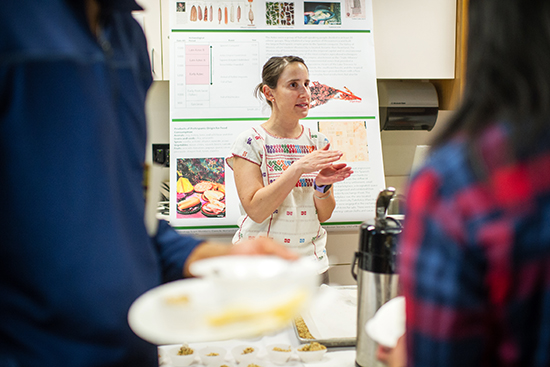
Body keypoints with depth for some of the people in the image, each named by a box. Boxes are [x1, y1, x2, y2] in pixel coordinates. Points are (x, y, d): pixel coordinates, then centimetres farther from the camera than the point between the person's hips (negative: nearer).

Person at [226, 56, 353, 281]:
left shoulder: (318, 142, 4)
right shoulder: (250, 142, -8)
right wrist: (299, 168, -25)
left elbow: (324, 215, 3)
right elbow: (255, 210, -19)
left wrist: (322, 184, -18)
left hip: (311, 262, 4)